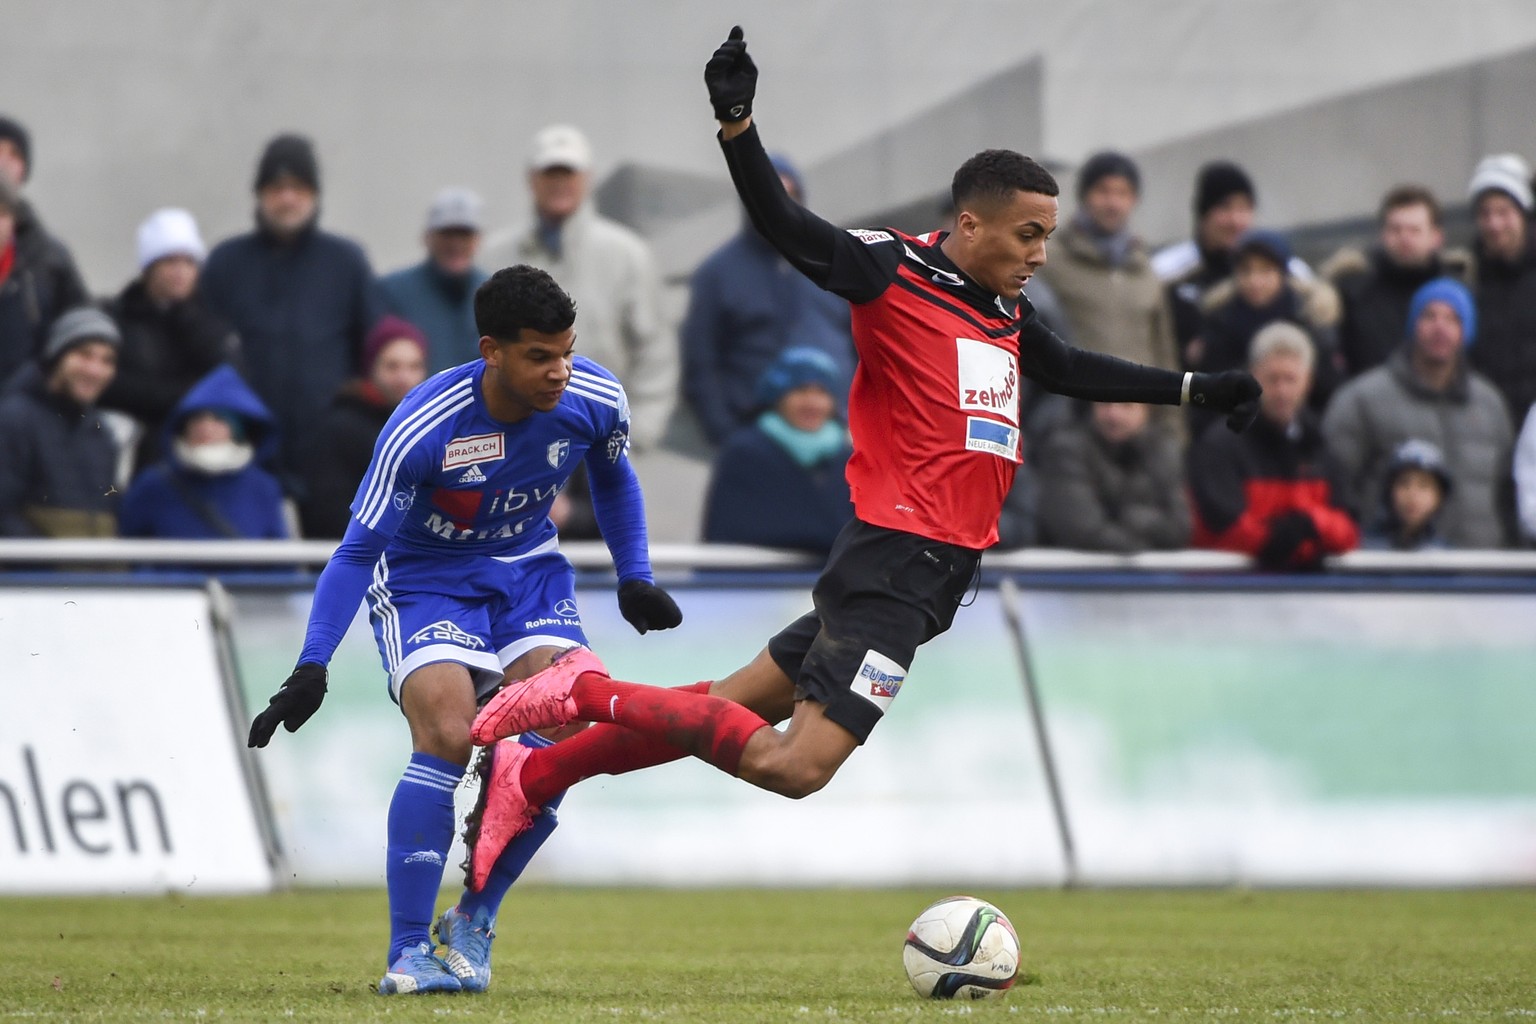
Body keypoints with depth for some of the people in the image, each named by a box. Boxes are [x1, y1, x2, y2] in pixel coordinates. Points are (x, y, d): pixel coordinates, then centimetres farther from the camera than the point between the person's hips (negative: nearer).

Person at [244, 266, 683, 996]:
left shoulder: (594, 401, -16)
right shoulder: (421, 429, -29)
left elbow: (613, 481, 10)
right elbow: (358, 548, -22)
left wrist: (634, 579, 6)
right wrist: (311, 668, -27)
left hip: (528, 572, 4)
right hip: (425, 578, -4)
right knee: (448, 736, -26)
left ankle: (474, 922, 2)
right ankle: (407, 954, -17)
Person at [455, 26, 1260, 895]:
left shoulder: (1007, 315, 15)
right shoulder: (895, 274, -9)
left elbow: (1069, 370, 34)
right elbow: (791, 230, -20)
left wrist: (1194, 390, 37)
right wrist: (737, 123, -35)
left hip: (947, 569, 9)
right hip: (895, 559, -9)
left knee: (734, 706, 10)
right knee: (795, 767, -19)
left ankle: (526, 775, 18)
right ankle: (589, 694, -10)